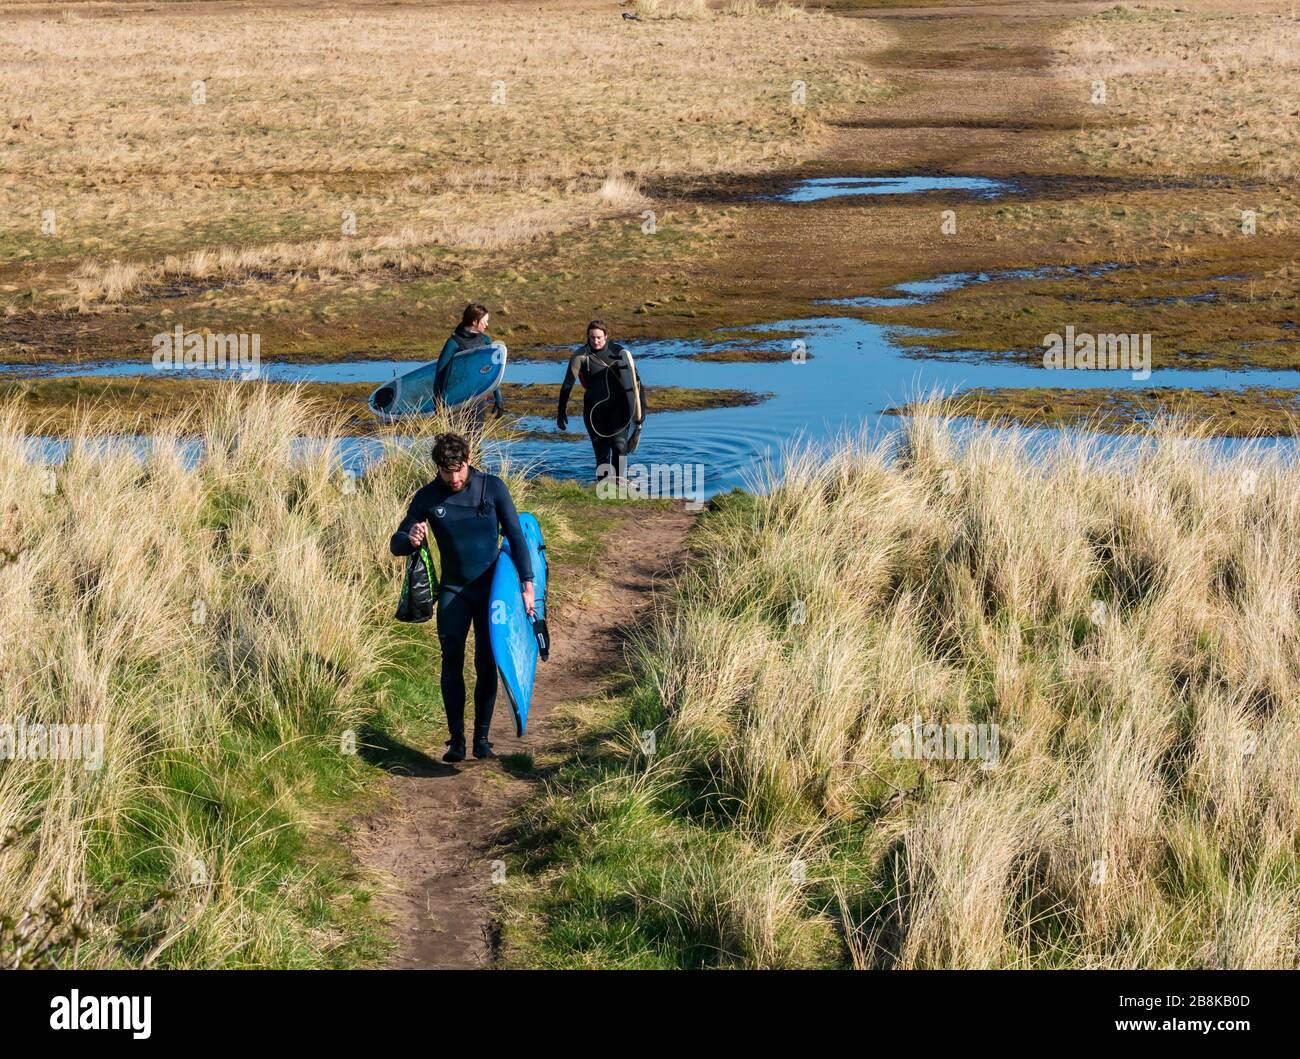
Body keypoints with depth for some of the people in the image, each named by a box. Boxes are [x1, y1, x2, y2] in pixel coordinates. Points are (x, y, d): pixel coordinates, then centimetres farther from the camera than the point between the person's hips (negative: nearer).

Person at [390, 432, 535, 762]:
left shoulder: (492, 487, -8)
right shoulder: (427, 497, -6)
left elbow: (515, 535, -3)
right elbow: (396, 545, -1)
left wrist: (527, 581, -9)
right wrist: (410, 540, -26)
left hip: (492, 588, 0)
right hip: (453, 590, 1)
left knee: (487, 664, -1)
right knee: (452, 663, -8)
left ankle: (482, 737, 10)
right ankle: (456, 739, -2)